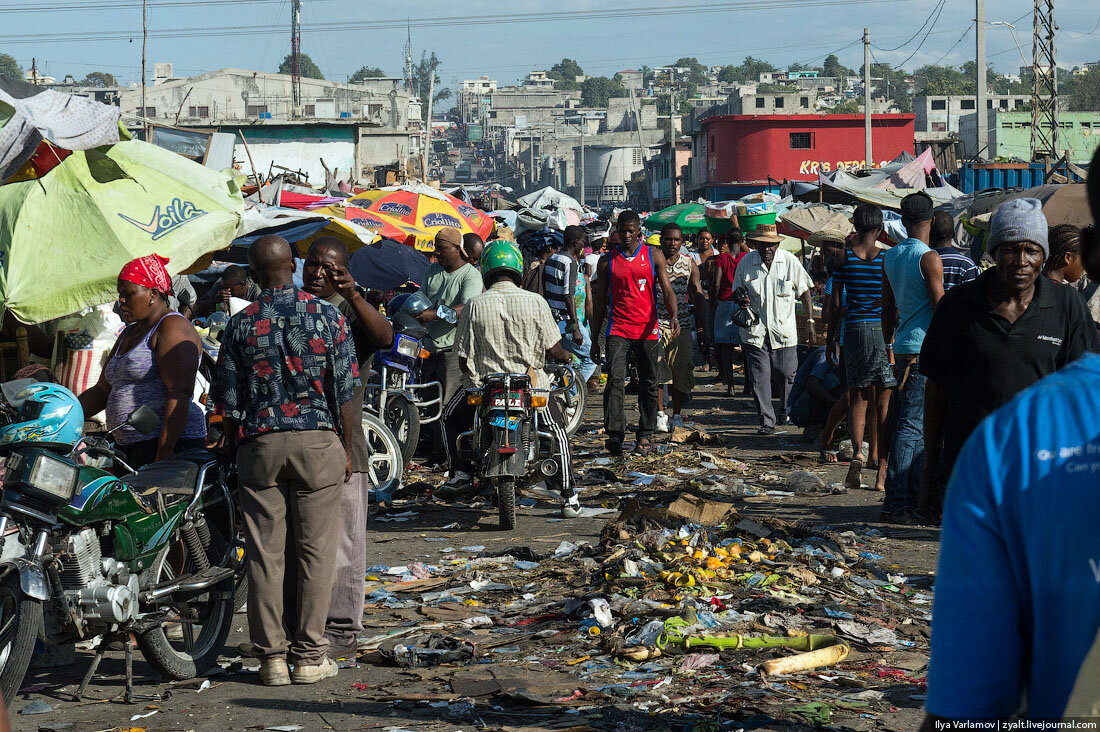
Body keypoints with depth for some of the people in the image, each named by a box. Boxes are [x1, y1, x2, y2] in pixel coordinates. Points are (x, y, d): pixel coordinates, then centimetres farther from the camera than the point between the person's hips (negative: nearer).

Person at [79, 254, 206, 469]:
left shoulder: (173, 327, -7)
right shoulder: (129, 334, 24)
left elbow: (178, 395, -17)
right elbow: (103, 391, 24)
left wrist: (162, 457, -24)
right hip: (132, 447, 9)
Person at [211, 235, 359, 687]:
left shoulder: (241, 324, 0)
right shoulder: (327, 316, -3)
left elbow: (228, 402, 2)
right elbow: (345, 393, -3)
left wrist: (233, 450, 15)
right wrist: (347, 448, 7)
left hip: (260, 444, 1)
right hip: (318, 441, -1)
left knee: (264, 552, 5)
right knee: (315, 551, 4)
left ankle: (271, 656, 6)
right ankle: (310, 656, 5)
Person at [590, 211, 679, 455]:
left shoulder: (654, 256, 5)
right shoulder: (607, 261, 7)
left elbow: (667, 290, 0)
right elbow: (600, 301, 11)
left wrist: (673, 316, -20)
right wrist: (595, 339, 9)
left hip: (647, 330, 1)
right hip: (617, 330, 0)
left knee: (648, 384, 6)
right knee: (615, 379, -15)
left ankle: (645, 435, 15)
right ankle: (614, 434, -19)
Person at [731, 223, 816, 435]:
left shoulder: (790, 261, -2)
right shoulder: (745, 263, 1)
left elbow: (804, 291, 5)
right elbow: (738, 291, 14)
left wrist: (810, 322, 1)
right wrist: (741, 301, -11)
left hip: (784, 330, -1)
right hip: (755, 330, 1)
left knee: (788, 375, 2)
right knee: (759, 377, -3)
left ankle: (786, 413, 25)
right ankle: (767, 421, 4)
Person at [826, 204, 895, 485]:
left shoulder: (844, 256, 0)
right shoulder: (887, 258, -3)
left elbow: (835, 302, 3)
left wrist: (830, 336, 13)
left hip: (854, 329, 1)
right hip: (883, 330, -1)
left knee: (857, 399, 10)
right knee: (883, 403, 4)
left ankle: (857, 452, -15)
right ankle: (882, 471, 4)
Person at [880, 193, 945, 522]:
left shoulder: (891, 257, 11)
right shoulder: (929, 258, -11)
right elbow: (940, 307, -12)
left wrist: (889, 346, 25)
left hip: (903, 348, 8)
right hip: (925, 348, -8)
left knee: (916, 423, 14)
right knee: (911, 426, -8)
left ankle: (915, 494, 17)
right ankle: (896, 503, -10)